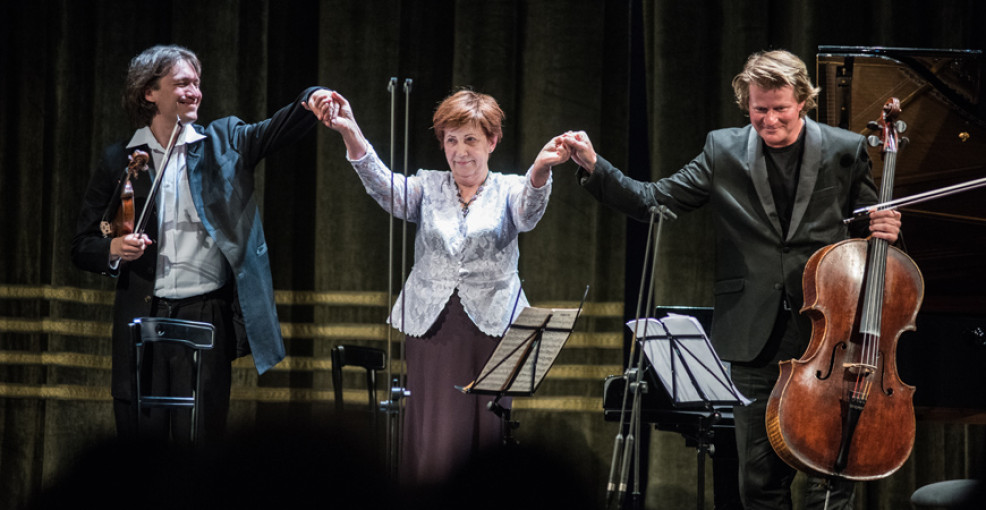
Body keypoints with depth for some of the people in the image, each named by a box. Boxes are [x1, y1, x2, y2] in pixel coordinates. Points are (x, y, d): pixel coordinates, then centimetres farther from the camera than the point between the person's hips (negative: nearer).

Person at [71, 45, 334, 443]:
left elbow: (278, 129, -8)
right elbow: (82, 246, 10)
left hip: (207, 318, 0)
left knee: (199, 441, -3)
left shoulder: (224, 144, 10)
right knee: (139, 437, 1)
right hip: (142, 318, 0)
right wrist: (113, 249, -12)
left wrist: (312, 100, -28)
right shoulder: (119, 160, 8)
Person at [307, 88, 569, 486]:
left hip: (493, 329, -1)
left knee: (490, 434, -2)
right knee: (434, 440, -3)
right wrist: (351, 134, -26)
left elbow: (527, 214, -15)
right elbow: (385, 189, -8)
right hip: (431, 327, 1)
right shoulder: (427, 188, 11)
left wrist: (540, 171, -39)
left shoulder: (509, 190, 7)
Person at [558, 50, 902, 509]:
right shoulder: (725, 151, 5)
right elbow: (651, 202, 4)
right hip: (755, 340, 1)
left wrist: (884, 231, -13)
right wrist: (593, 167, -8)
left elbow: (867, 230, 10)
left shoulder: (845, 151, 3)